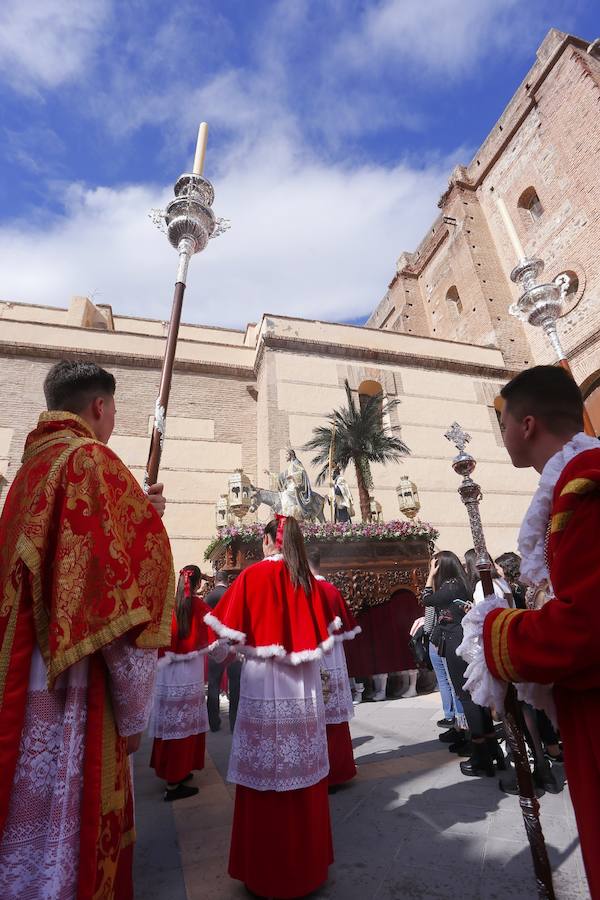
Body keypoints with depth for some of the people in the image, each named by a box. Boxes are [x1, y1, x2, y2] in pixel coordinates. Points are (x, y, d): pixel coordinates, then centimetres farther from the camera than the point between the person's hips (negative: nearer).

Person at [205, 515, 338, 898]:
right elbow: (324, 629, 12)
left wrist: (246, 647, 10)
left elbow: (231, 631, -8)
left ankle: (267, 868, 24)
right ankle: (307, 859, 33)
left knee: (265, 770, 9)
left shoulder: (253, 575, -10)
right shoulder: (308, 578, 3)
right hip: (305, 683, 5)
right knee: (303, 766, 17)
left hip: (264, 682, -4)